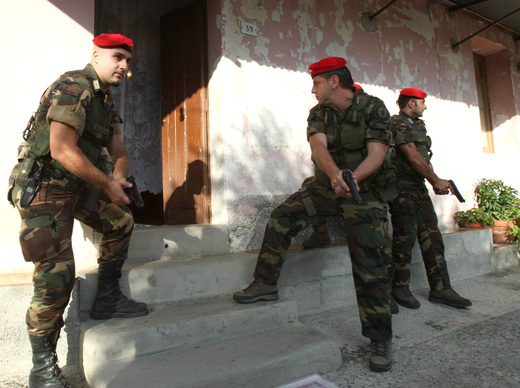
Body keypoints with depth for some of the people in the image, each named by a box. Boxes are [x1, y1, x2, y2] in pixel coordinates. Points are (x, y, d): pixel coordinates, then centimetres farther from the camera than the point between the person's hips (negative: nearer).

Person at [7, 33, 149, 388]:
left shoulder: (105, 100, 14)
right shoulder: (73, 87, -16)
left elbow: (119, 151, 14)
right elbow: (62, 150, -27)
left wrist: (118, 176, -8)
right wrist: (108, 184, -19)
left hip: (78, 186, 10)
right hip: (44, 188, -9)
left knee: (120, 222, 14)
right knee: (57, 274, -11)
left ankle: (107, 300, 24)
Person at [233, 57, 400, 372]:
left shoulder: (373, 108, -10)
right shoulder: (318, 113, 2)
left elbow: (377, 153, -21)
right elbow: (318, 146, -18)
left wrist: (353, 177, -42)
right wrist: (336, 175, -39)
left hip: (366, 192, -4)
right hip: (327, 186, 5)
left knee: (369, 268, -7)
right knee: (281, 217, -8)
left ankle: (381, 340, 9)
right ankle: (266, 284, 7)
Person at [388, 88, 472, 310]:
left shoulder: (419, 126, 22)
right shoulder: (397, 124, -7)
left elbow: (424, 158, 16)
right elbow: (413, 157, -14)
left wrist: (435, 181, 2)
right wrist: (436, 181, -9)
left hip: (419, 186, 9)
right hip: (401, 186, -9)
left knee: (431, 236, 6)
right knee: (405, 237, -6)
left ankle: (440, 289, 12)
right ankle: (400, 288, 9)